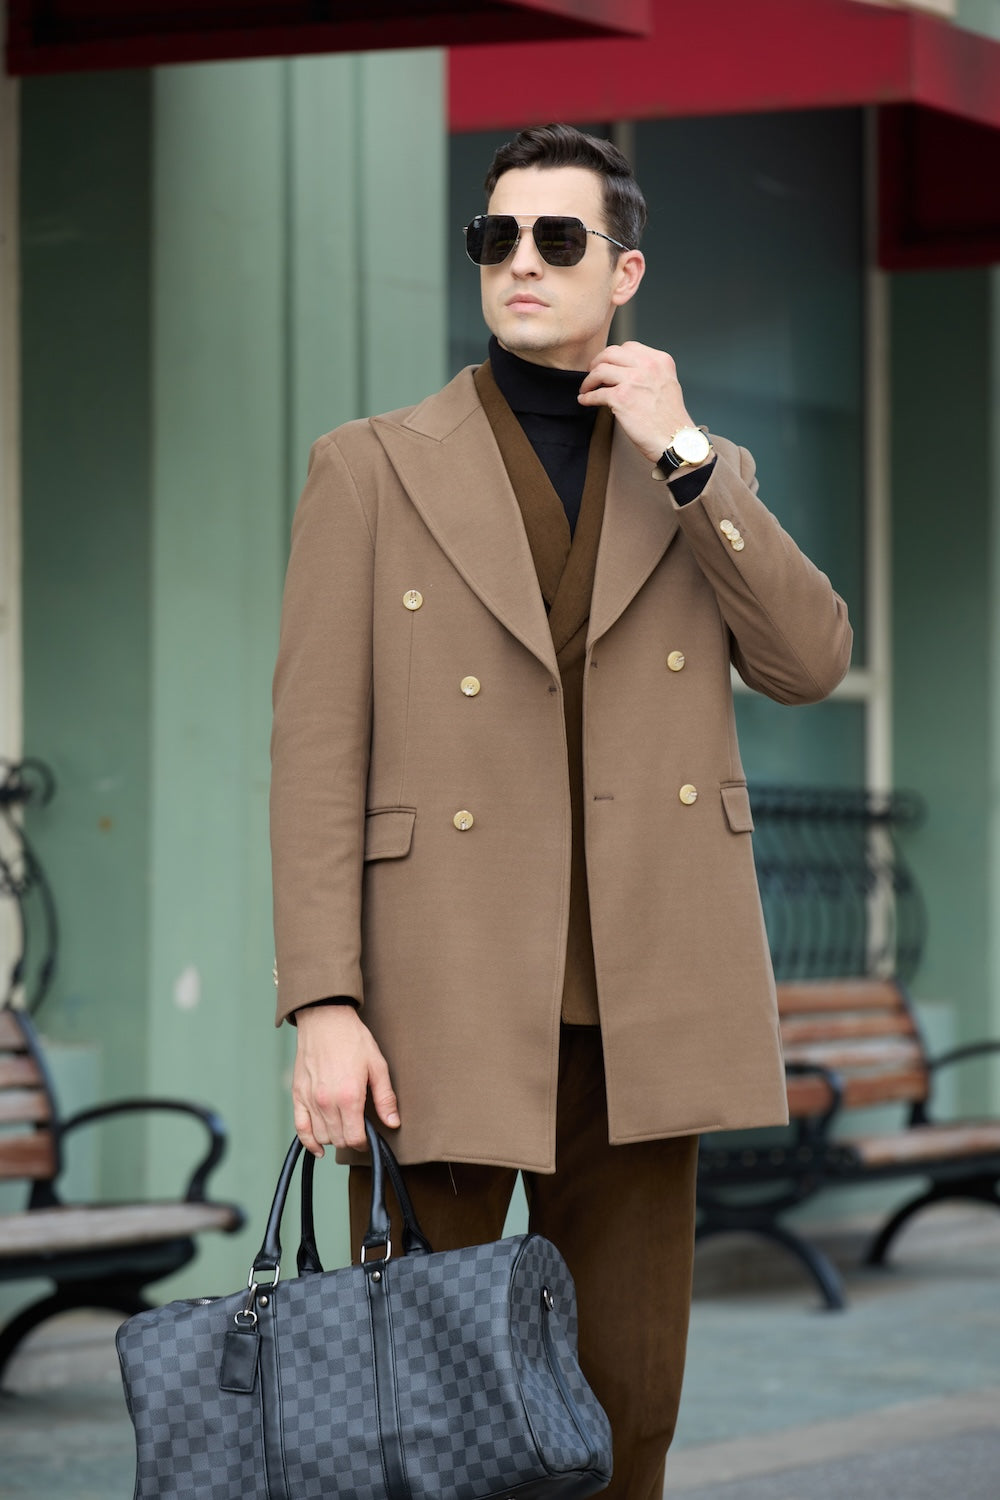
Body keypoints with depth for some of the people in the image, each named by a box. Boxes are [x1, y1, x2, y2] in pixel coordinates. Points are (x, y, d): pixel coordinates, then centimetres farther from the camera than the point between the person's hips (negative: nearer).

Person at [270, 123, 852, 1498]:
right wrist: (323, 1008, -14)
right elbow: (319, 751, -4)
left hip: (638, 1009, 3)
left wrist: (680, 457, -9)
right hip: (444, 1008, -3)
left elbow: (807, 663, -3)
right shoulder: (371, 470, 2)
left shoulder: (705, 477, 13)